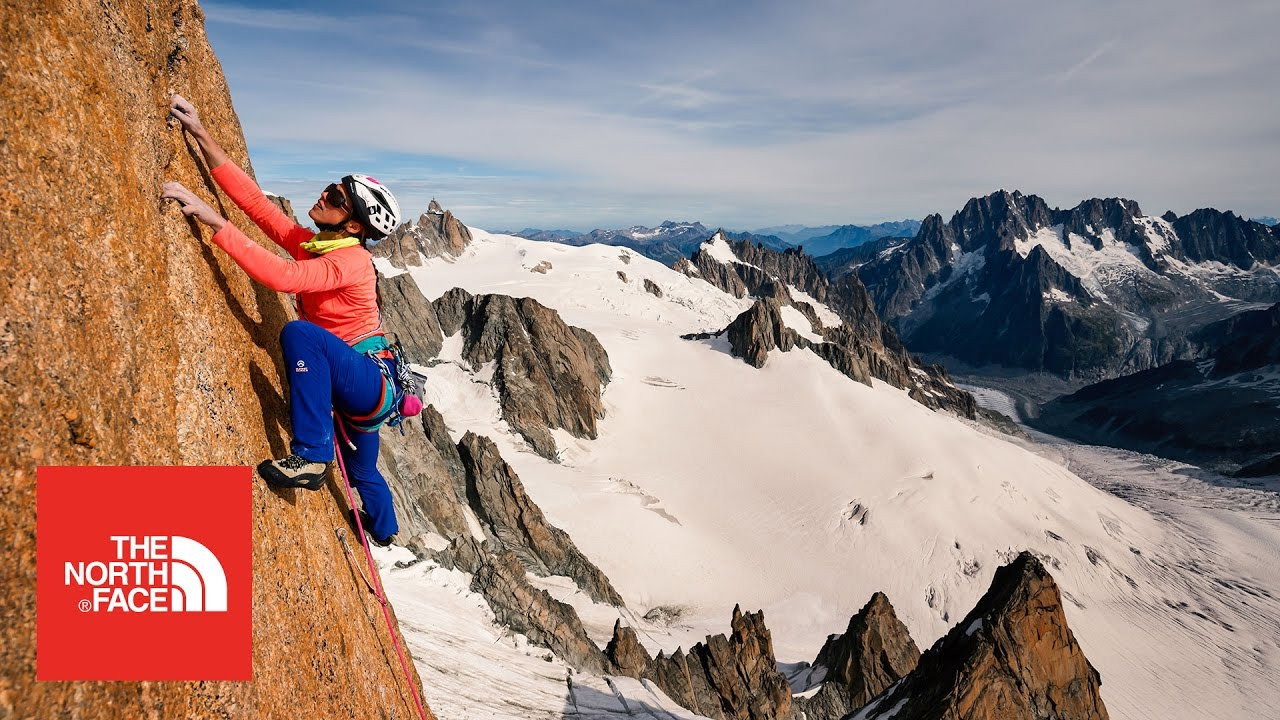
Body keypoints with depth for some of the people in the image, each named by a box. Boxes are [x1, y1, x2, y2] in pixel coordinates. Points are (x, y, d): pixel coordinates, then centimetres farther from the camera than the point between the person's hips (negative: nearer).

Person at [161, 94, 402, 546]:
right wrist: (202, 136, -3)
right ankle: (383, 534, 56)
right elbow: (254, 200, 1)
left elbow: (282, 276, -36)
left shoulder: (351, 260, -21)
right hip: (351, 382, 9)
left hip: (372, 382, -9)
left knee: (301, 333, -34)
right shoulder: (309, 243, 3)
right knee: (362, 473, 28)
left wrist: (213, 221, -35)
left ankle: (311, 456, -29)